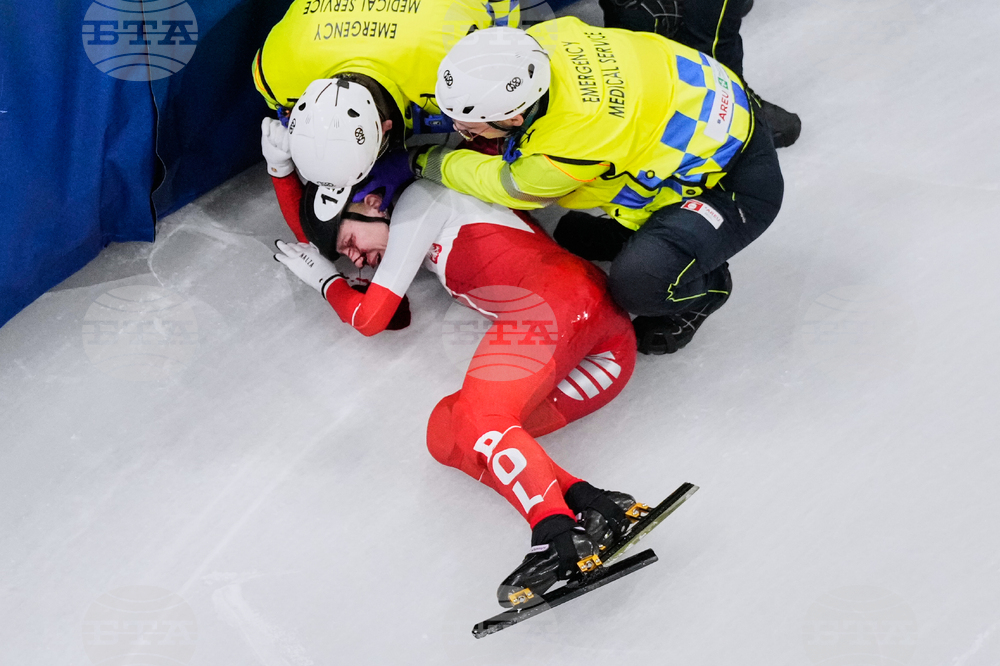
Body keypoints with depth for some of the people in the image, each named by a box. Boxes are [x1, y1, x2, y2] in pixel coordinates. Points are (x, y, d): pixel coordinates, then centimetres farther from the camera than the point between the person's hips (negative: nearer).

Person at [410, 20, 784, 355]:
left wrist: (428, 163, 2)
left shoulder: (569, 146, -37)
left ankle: (705, 287, 4)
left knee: (639, 283, -26)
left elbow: (506, 186, -13)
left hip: (736, 182, -8)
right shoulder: (538, 40, -19)